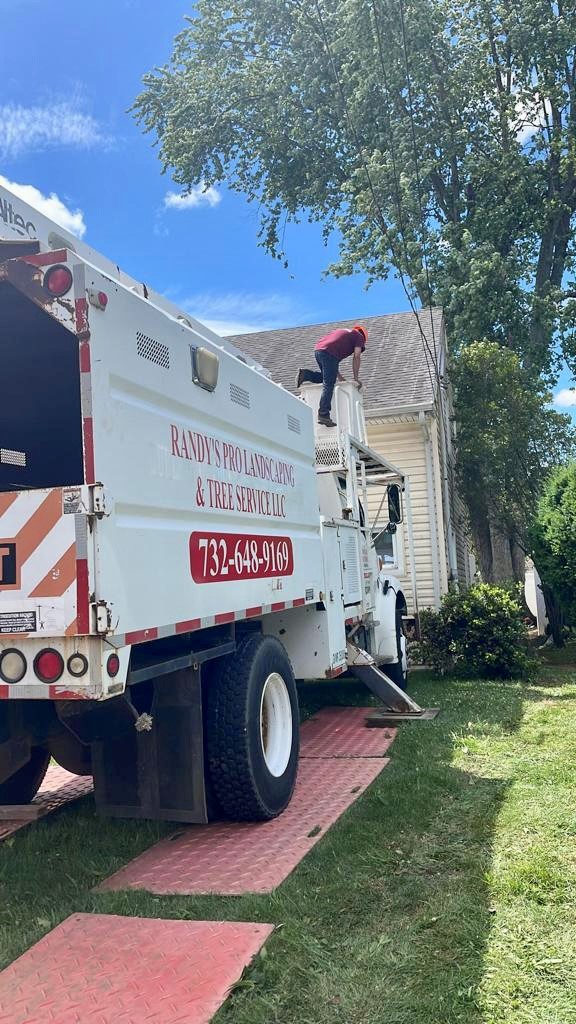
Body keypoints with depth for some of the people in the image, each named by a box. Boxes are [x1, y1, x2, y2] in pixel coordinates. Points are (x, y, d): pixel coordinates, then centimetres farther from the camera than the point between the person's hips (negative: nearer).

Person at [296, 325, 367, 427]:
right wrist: (356, 378, 7)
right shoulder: (359, 336, 17)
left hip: (317, 349, 7)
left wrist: (339, 376, 33)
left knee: (326, 377, 27)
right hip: (329, 353, -7)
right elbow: (356, 356, 4)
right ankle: (324, 415, -14)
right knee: (329, 385, -8)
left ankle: (305, 374, 11)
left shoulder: (344, 331, 37)